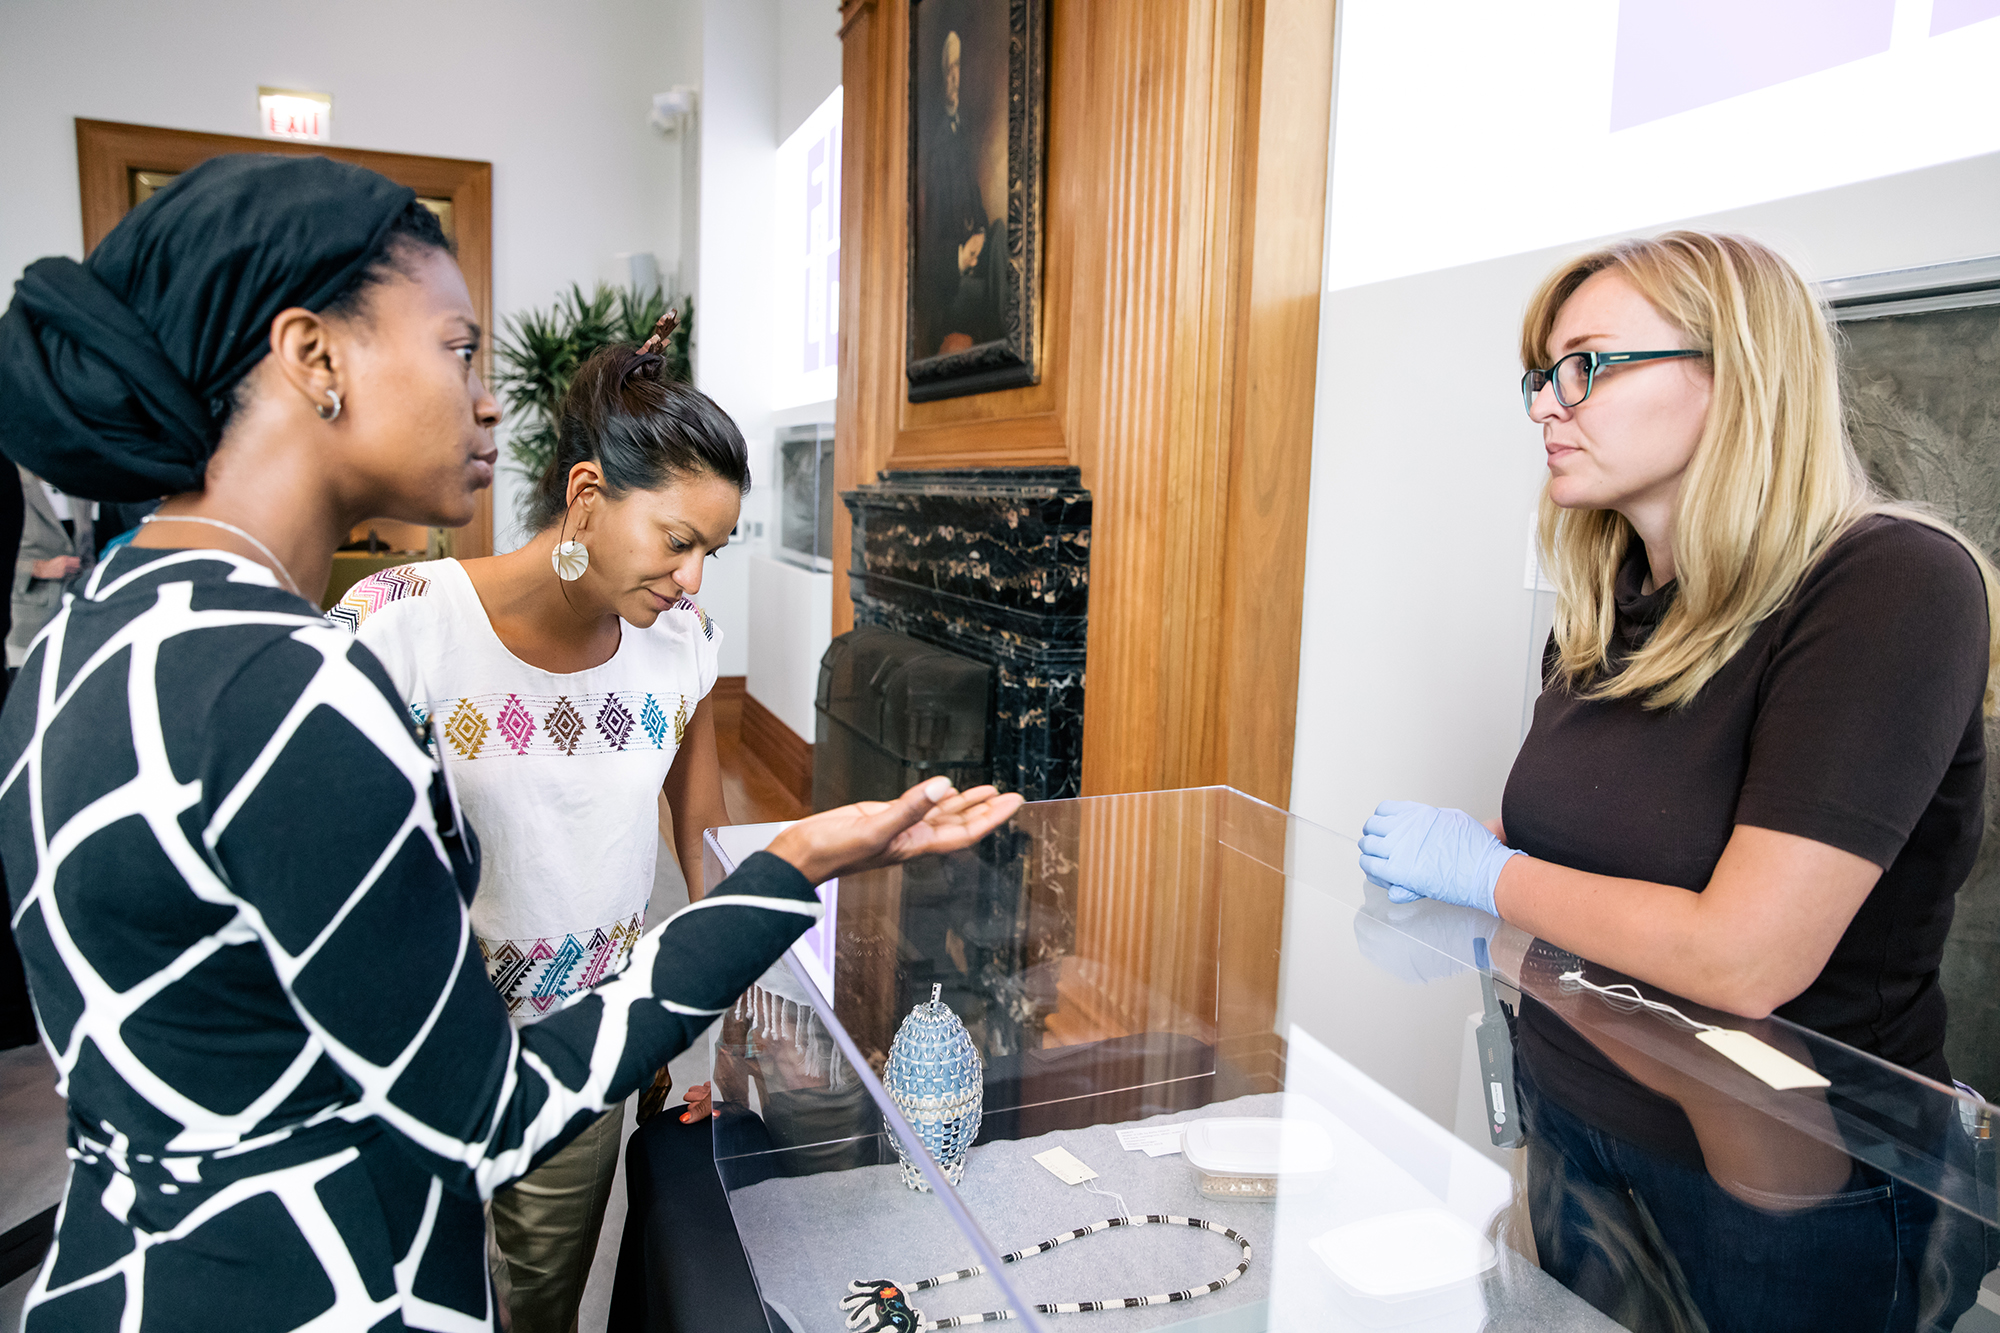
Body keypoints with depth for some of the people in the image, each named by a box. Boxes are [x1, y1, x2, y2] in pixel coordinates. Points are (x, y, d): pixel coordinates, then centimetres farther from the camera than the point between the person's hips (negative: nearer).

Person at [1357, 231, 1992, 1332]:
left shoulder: (1896, 587, -24)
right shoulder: (1604, 610, 0)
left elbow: (1743, 959, -30)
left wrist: (1482, 872, -17)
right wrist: (1435, 851, -9)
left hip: (1781, 1208, -6)